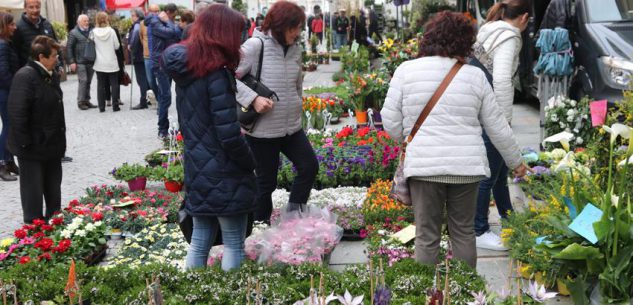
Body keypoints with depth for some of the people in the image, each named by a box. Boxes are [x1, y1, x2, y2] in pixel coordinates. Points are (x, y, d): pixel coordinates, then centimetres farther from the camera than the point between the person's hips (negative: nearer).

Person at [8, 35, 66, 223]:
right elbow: (17, 114, -23)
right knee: (34, 188, 5)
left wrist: (60, 136, 14)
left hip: (52, 143, 8)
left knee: (53, 186, 19)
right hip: (33, 146, -8)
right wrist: (25, 143, -22)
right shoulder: (25, 76, -19)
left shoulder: (52, 75, 7)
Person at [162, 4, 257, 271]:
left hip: (197, 171, 8)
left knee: (199, 241, 16)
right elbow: (229, 135, -22)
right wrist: (250, 162, -7)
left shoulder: (185, 69, 5)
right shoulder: (216, 74, -19)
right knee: (234, 244, 5)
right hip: (224, 175, -7)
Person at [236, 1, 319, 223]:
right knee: (266, 180, 5)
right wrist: (253, 98, -24)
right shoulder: (256, 45, -14)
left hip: (292, 126, 6)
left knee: (309, 167, 8)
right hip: (263, 129, -6)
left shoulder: (295, 49, 6)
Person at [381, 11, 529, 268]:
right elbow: (497, 126, 8)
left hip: (424, 165, -1)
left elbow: (391, 122, 0)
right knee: (464, 232, 14)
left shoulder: (406, 70, 0)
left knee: (427, 236, 7)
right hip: (467, 166, 1)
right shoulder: (475, 75, 3)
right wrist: (516, 161, 21)